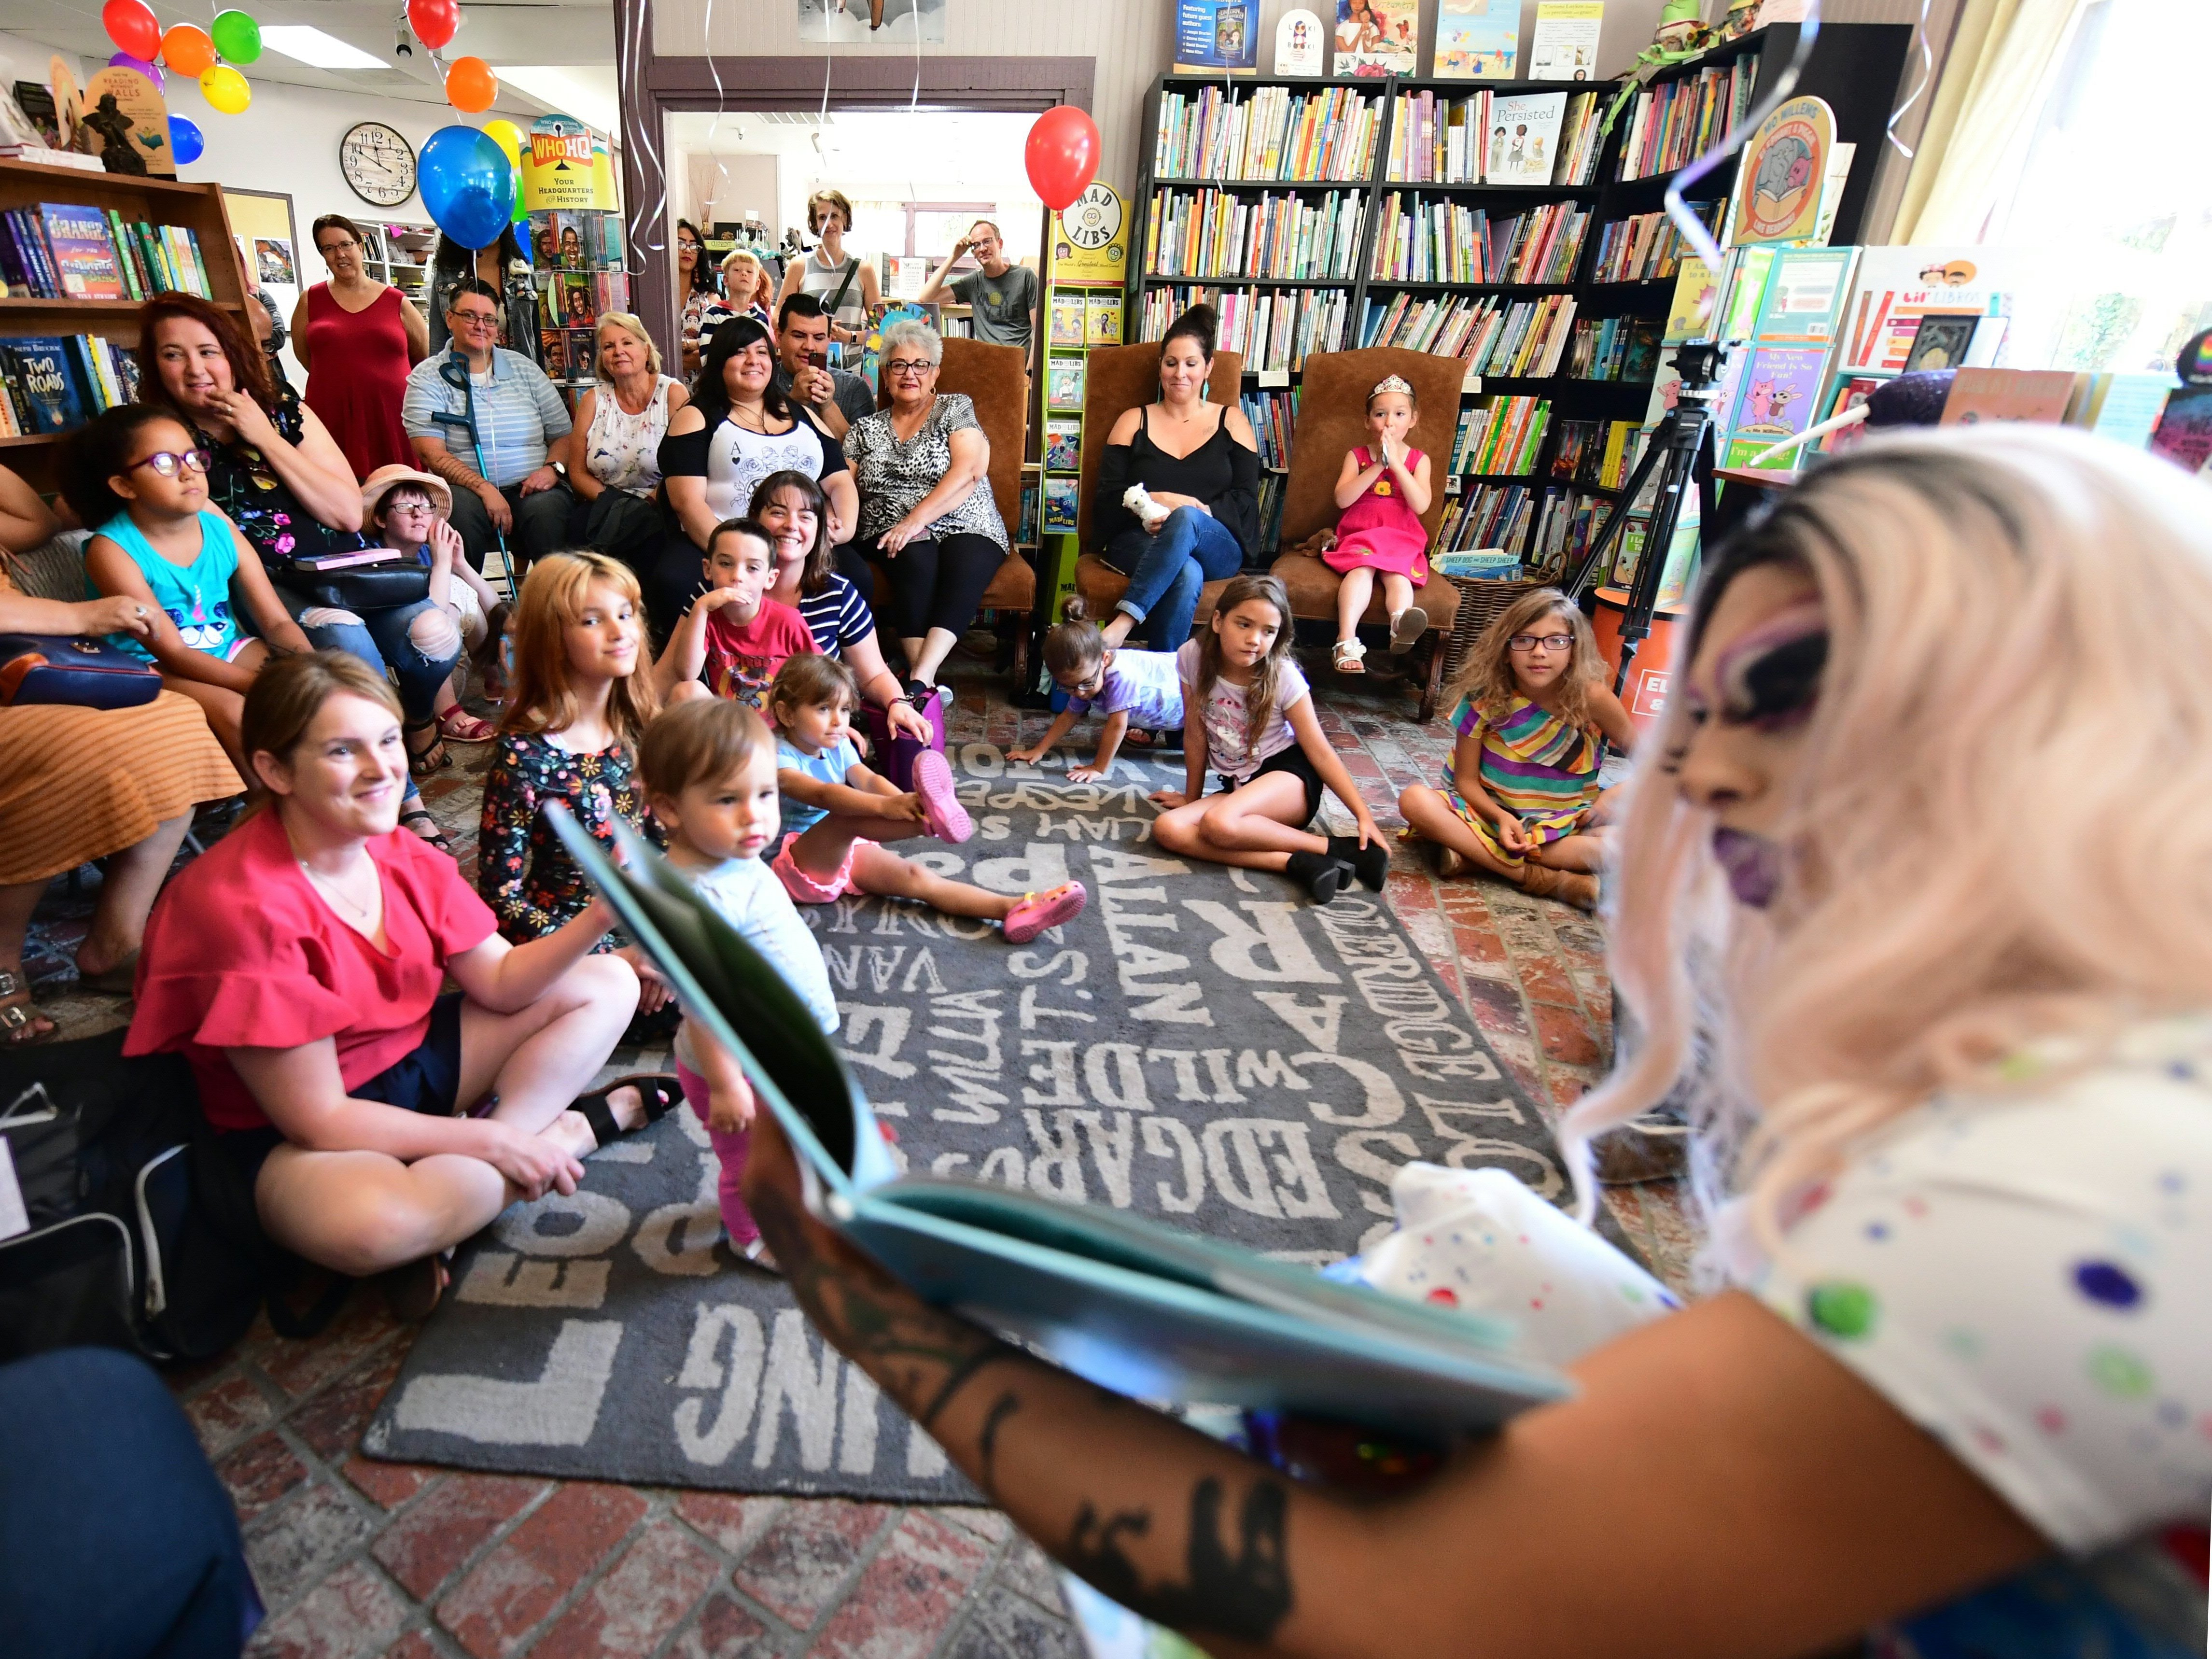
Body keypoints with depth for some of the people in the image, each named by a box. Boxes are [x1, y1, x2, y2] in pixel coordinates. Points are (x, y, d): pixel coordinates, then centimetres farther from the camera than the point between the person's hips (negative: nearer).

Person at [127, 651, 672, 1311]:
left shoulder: (403, 857, -4)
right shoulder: (242, 906, -26)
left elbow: (502, 982, -3)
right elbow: (319, 1118, -24)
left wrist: (599, 917, -21)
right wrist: (491, 1141, -21)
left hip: (415, 1059, 8)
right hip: (291, 1137, -8)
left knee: (607, 985, 2)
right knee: (374, 1224, -41)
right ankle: (570, 1128, -11)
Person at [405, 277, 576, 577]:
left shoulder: (524, 368, 17)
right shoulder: (428, 377, 8)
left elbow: (564, 434, 15)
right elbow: (431, 452, -4)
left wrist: (552, 468, -8)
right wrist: (484, 488, -21)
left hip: (531, 487, 1)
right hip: (466, 488, -1)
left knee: (545, 507, -33)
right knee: (461, 506, -35)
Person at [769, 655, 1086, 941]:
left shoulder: (838, 747, 7)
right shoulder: (777, 757, -18)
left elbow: (869, 779, -10)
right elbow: (822, 794, -36)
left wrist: (907, 801, -32)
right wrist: (885, 806, -51)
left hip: (844, 851, 6)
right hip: (799, 866, -6)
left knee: (917, 877, -14)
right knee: (845, 818, -33)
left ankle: (1013, 910, -30)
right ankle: (930, 819, -62)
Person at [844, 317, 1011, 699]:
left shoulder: (956, 408, 10)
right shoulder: (865, 429, 20)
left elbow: (969, 472, -7)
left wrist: (916, 519, -17)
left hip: (965, 529, -1)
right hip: (891, 536, 2)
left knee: (963, 567, -36)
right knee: (916, 561, -34)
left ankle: (918, 681, -47)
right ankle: (925, 684, -41)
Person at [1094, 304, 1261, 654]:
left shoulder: (1231, 422, 18)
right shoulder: (1134, 421, 18)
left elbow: (1246, 503, 6)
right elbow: (1107, 503, 7)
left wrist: (1192, 512, -12)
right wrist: (1158, 500, -12)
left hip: (1218, 550, 0)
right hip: (1138, 542, 0)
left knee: (1185, 519, -37)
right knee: (1186, 574, -37)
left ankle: (1123, 625, -43)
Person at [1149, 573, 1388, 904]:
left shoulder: (1283, 676, -15)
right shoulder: (1192, 657, -9)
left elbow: (1320, 752, -10)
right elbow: (1195, 735, 1)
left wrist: (1364, 816, -15)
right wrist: (1192, 798, 9)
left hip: (1289, 775, -5)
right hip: (1239, 786, 5)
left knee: (1219, 824, -34)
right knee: (1166, 829, -23)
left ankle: (1338, 848, -18)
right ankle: (1297, 862, -28)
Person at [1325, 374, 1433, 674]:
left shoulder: (1419, 460, 12)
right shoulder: (1357, 455, 12)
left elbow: (1421, 505, -6)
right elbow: (1342, 499, -5)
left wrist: (1396, 463, -10)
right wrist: (1378, 466, -11)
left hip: (1402, 540, 1)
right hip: (1359, 536, 0)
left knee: (1397, 574, -31)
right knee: (1362, 570, -32)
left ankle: (1401, 624, -62)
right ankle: (1347, 641, -51)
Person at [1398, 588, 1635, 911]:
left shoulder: (1592, 698, -12)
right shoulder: (1485, 699, -11)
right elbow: (1466, 779, -7)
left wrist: (1616, 795, -19)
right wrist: (1501, 817, -24)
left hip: (1566, 828, 1)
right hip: (1492, 814, 0)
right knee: (1415, 800, -27)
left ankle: (1476, 854, -26)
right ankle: (1538, 878, -25)